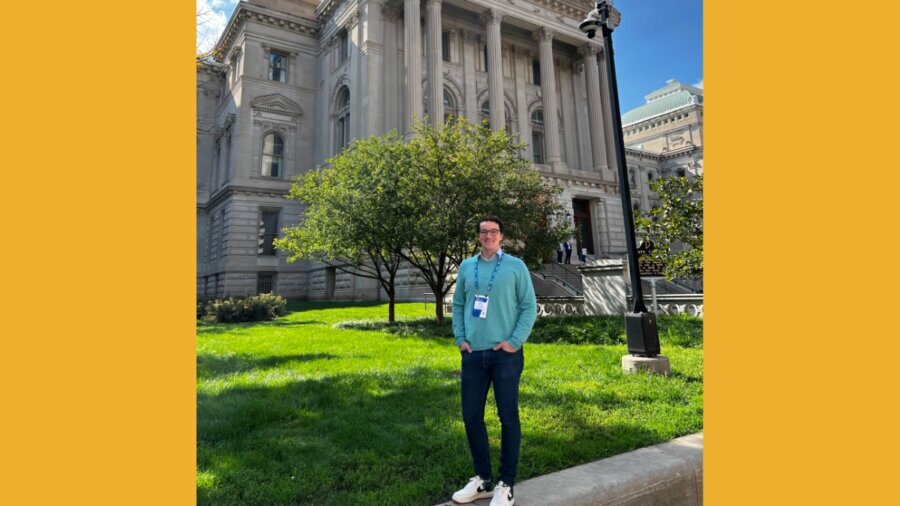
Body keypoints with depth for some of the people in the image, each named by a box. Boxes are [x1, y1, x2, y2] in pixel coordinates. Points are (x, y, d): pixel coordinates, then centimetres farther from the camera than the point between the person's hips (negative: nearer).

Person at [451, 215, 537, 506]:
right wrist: (460, 338, 2)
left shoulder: (515, 266, 0)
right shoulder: (466, 267, 10)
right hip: (473, 354, 4)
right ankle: (483, 479, 29)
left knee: (508, 418, 4)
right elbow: (458, 305, 14)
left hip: (505, 354, -4)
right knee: (471, 417, 10)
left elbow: (529, 307, -3)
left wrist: (514, 341, -11)